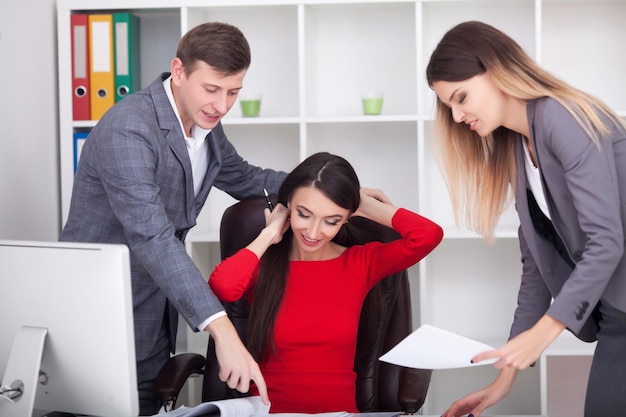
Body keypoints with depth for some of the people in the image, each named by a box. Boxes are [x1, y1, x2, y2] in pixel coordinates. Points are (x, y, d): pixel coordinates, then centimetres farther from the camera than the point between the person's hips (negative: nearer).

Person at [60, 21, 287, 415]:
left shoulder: (205, 123, 2)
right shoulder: (127, 130, -25)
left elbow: (243, 178, 21)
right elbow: (152, 237, -35)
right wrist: (222, 329, -43)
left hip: (156, 305, 8)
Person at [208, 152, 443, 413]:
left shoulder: (361, 263, 6)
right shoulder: (261, 264, 5)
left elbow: (428, 235, -10)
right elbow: (222, 287, -19)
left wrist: (368, 207, 3)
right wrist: (269, 235, -4)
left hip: (339, 411, 1)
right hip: (269, 411, 0)